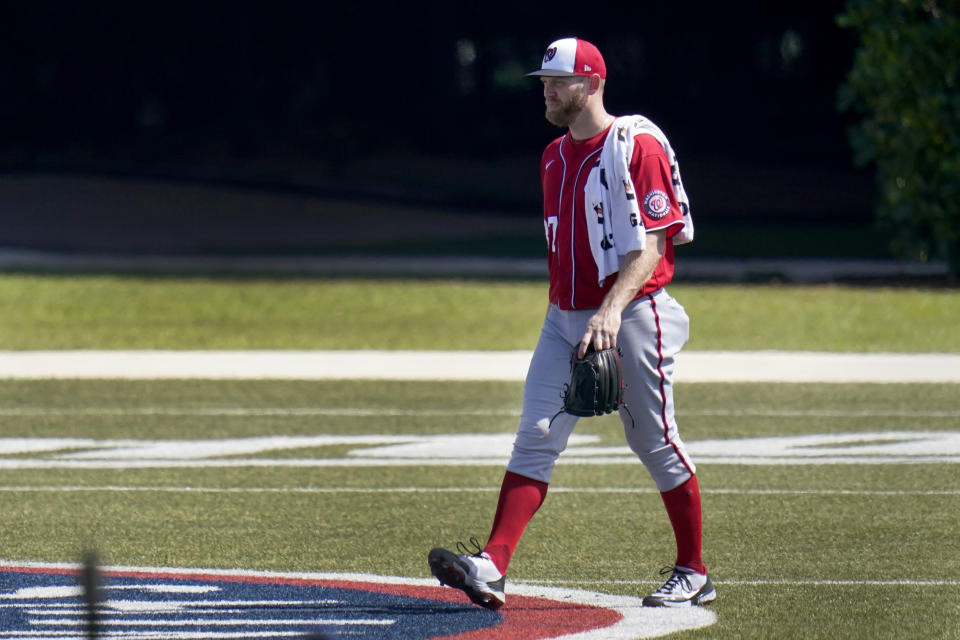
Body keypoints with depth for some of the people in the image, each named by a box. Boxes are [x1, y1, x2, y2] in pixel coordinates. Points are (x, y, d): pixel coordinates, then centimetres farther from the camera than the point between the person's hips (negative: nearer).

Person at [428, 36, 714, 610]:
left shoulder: (637, 148, -12)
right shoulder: (556, 157, 14)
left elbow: (652, 245, -19)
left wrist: (612, 309, -30)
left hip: (632, 318, -7)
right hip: (565, 320, 7)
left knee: (655, 442, 2)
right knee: (536, 439, -6)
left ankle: (694, 576, 15)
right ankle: (492, 568, -17)